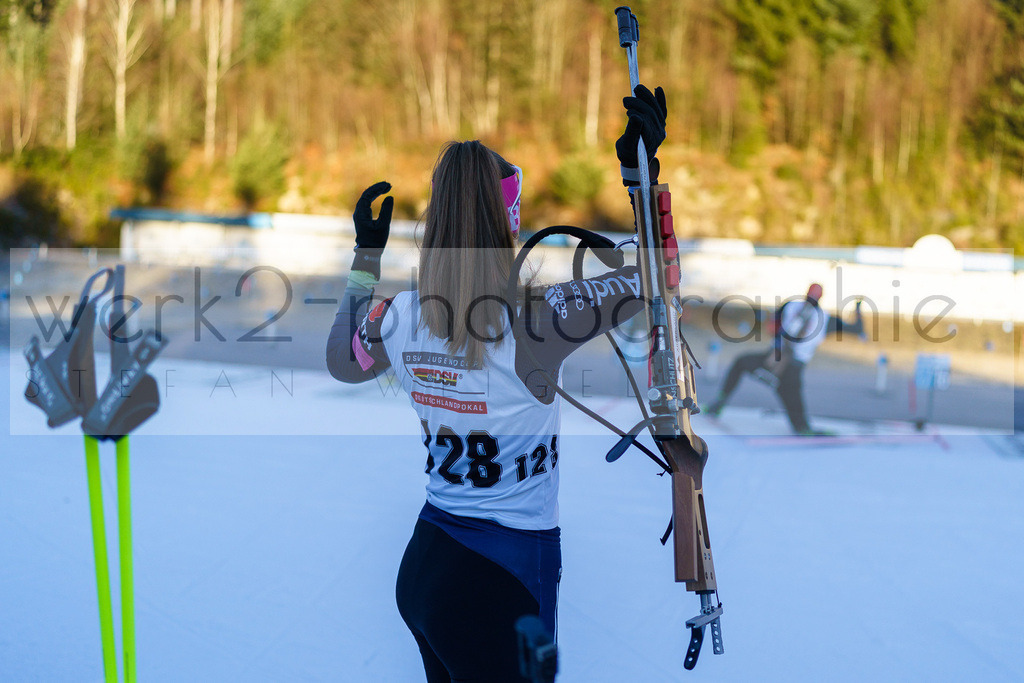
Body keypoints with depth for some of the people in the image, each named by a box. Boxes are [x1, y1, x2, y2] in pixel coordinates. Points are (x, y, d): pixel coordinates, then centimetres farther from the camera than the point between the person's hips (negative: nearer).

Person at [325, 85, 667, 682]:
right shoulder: (531, 324, -22)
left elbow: (342, 363, 19)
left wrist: (366, 254, 20)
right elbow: (653, 277, -10)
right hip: (507, 579, -6)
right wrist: (639, 169, -8)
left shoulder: (397, 320, -5)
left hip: (422, 562, 6)